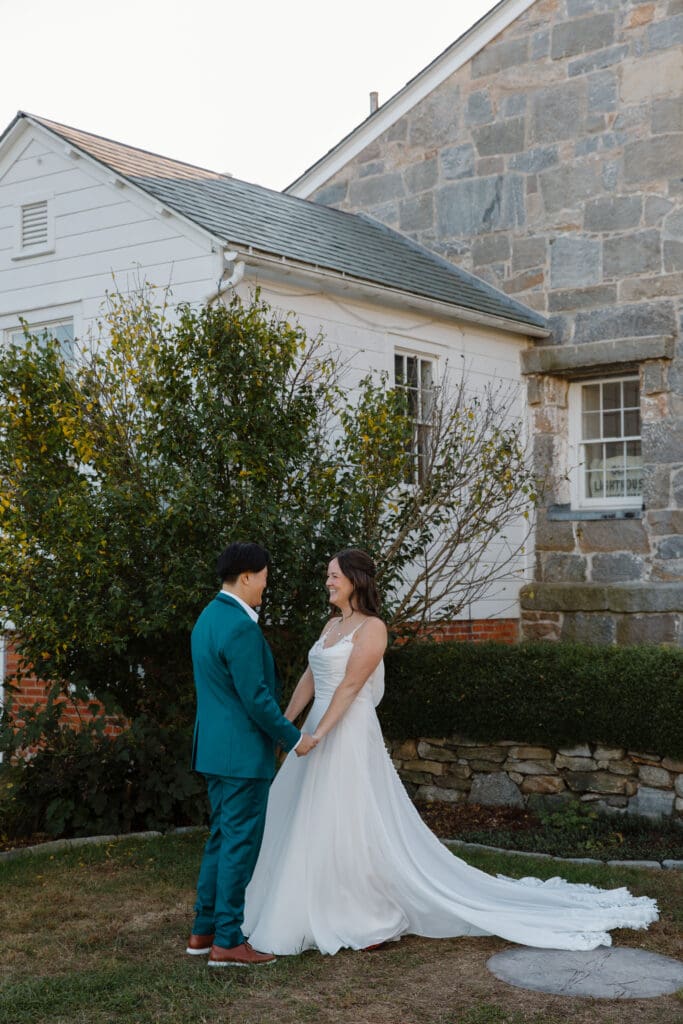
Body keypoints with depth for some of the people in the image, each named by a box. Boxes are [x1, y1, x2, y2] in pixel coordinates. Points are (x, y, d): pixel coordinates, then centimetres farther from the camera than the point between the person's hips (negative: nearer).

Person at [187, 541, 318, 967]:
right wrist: (294, 738, -10)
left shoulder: (209, 617, 12)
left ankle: (205, 930, 23)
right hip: (243, 751, -10)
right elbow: (256, 698, -21)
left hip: (215, 747, 10)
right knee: (240, 843, -2)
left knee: (222, 838, 17)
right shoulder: (240, 627, -20)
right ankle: (227, 941, 5)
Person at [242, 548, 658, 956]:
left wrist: (317, 734, -24)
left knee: (355, 829, -3)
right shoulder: (332, 624, 14)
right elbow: (310, 679, 14)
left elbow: (349, 686, -19)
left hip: (350, 737, -9)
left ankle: (377, 918, 10)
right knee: (313, 827, 12)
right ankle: (327, 913, 23)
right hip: (321, 731, 9)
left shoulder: (371, 627, -12)